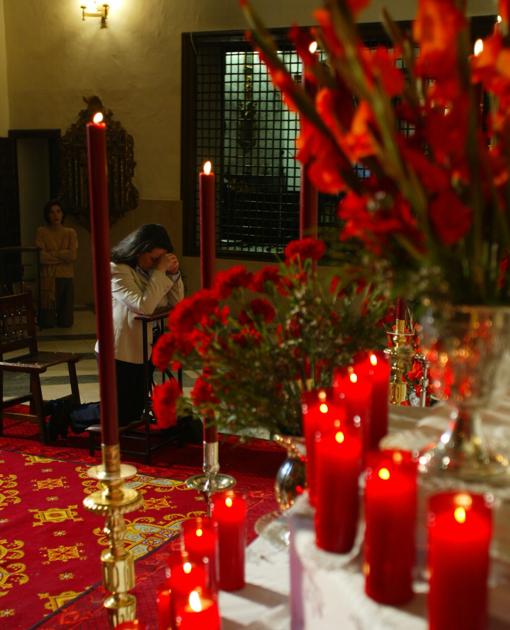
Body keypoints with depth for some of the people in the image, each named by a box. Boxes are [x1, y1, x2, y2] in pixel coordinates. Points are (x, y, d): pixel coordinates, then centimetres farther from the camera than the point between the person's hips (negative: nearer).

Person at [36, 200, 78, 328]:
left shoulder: (70, 233, 7)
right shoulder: (41, 232, 0)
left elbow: (73, 255, -6)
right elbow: (41, 257, -10)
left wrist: (52, 254, -7)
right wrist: (63, 256, -6)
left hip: (67, 278, 2)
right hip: (48, 278, -2)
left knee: (66, 322, 2)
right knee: (47, 323, -3)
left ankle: (63, 318, 35)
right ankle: (49, 317, 30)